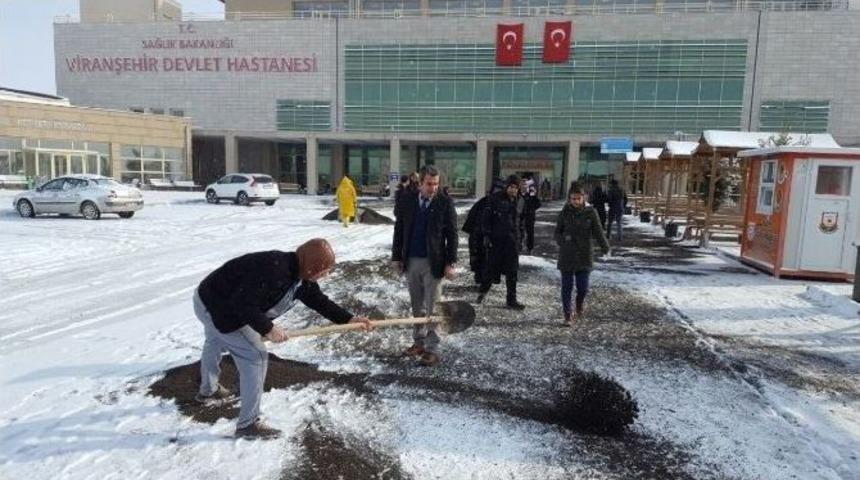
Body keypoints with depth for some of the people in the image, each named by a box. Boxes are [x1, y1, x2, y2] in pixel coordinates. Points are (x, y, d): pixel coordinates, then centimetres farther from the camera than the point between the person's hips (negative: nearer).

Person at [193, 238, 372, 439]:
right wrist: (268, 328, -28)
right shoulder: (274, 270, -35)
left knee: (215, 343, 33)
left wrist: (349, 319, -2)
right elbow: (242, 304, -37)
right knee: (256, 356, -10)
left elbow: (318, 300, 4)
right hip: (216, 309, -10)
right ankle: (247, 424, 2)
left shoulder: (300, 275, -7)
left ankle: (208, 391, 62)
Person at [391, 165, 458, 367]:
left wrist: (450, 263, -10)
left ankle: (432, 349, 9)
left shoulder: (445, 203, -7)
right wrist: (396, 257, 5)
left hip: (433, 263, -4)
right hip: (411, 261, 4)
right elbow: (399, 229, 7)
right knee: (417, 306, 15)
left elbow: (452, 234, -6)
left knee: (431, 307, 0)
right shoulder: (408, 201, 2)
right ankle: (419, 342, 29)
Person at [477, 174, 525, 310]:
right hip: (496, 239, -4)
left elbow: (520, 221, 15)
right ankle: (483, 290, 29)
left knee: (512, 271, 4)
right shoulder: (496, 199, -7)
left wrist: (521, 237, 11)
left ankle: (512, 300, 12)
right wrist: (486, 235, -12)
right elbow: (486, 217, -6)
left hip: (512, 240, 4)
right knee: (493, 267, 5)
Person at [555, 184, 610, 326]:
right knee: (567, 286, 3)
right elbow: (558, 231, 8)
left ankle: (580, 304, 34)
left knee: (583, 287, 1)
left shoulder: (590, 212, -3)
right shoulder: (565, 212, 0)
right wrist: (562, 241, -11)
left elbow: (598, 232, 1)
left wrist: (605, 248, -4)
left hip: (584, 256, -1)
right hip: (567, 256, 1)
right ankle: (568, 315, 16)